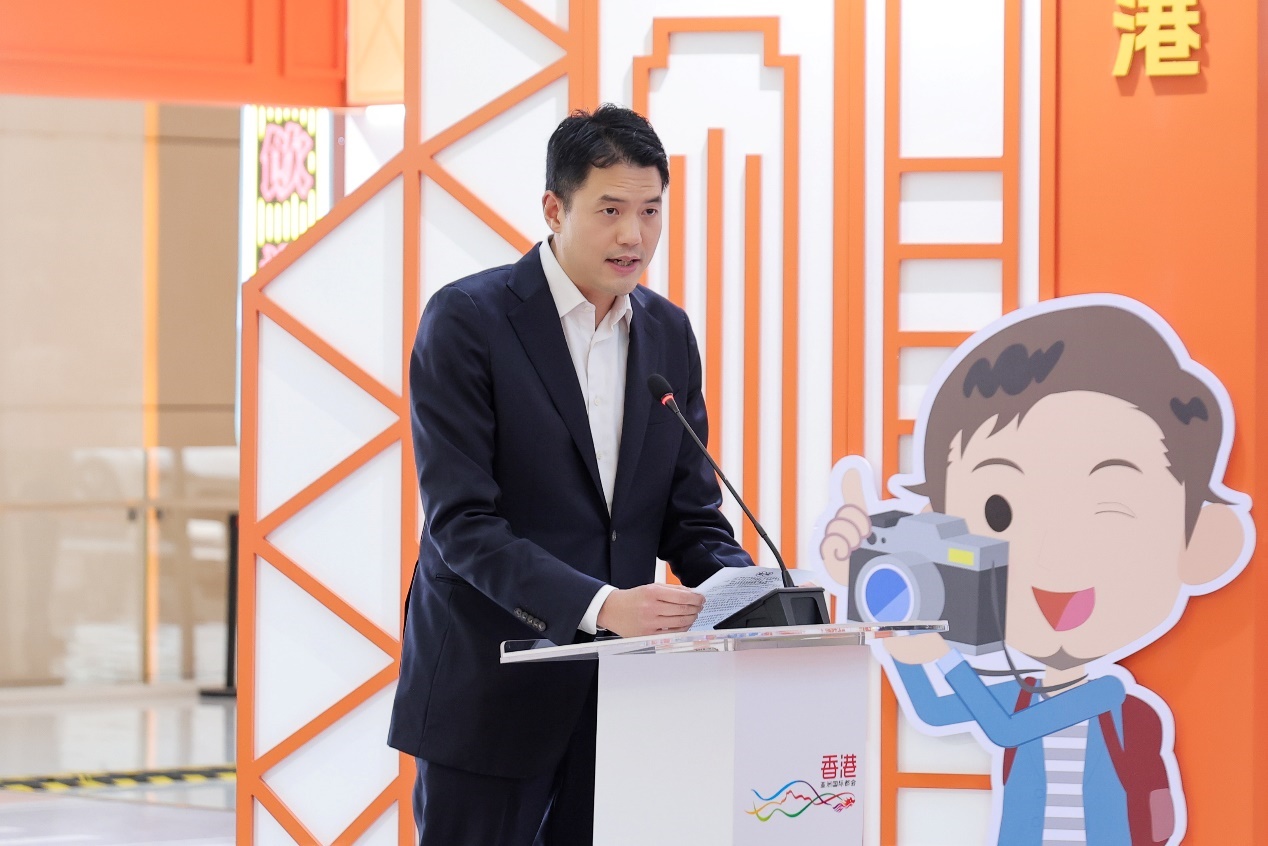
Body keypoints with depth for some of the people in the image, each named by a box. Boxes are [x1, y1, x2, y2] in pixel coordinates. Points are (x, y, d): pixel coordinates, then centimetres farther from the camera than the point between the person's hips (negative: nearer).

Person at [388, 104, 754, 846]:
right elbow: (462, 522, -17)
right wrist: (598, 606, -29)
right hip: (489, 693, -5)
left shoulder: (668, 333, 10)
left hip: (616, 695, 5)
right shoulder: (467, 320, -9)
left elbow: (690, 514, 11)